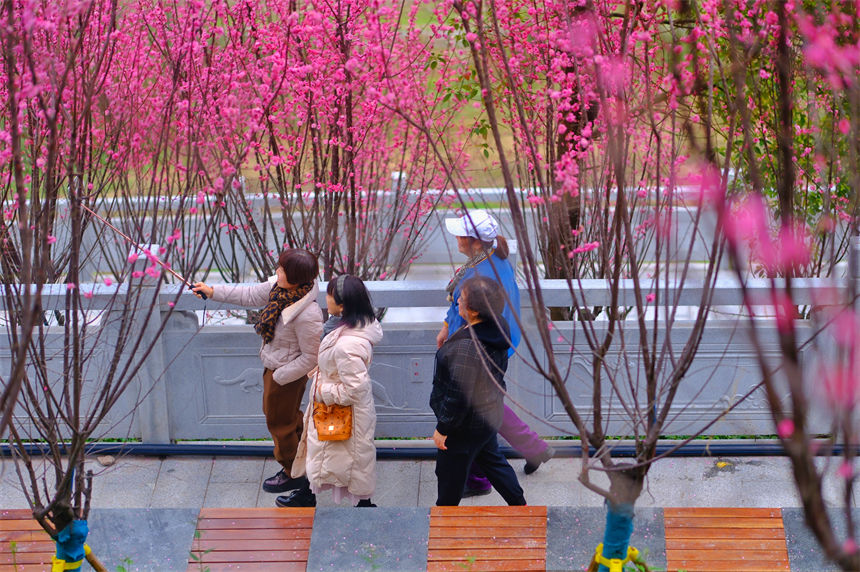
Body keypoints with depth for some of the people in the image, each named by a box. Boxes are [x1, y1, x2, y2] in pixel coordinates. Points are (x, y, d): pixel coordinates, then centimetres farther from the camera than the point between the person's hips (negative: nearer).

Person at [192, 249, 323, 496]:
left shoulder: (307, 315, -38)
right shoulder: (279, 286, -15)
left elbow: (311, 358, -27)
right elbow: (251, 295, 4)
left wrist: (279, 377, -19)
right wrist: (213, 291, 5)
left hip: (287, 374, -8)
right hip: (273, 365, 8)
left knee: (279, 422, 16)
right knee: (290, 414, 30)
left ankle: (294, 474, 39)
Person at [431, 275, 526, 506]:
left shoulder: (467, 347, -37)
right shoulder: (497, 327, -9)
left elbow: (458, 397, -30)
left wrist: (442, 428, -17)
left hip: (467, 424, -9)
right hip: (490, 412, 9)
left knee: (450, 472, 15)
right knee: (491, 458, 30)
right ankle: (519, 505, 41)